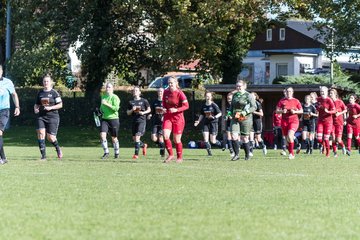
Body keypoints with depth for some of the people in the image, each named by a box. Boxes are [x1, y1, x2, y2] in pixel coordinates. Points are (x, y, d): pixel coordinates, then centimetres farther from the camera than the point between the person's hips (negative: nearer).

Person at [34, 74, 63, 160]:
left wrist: (50, 108, -15)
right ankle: (43, 155, -13)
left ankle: (58, 148, 29)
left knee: (50, 137, -6)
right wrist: (35, 109, -2)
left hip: (52, 117, -3)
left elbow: (60, 105, -3)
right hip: (41, 116, 3)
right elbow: (36, 104, 20)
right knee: (40, 132, -18)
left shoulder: (54, 93, -1)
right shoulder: (40, 93, 11)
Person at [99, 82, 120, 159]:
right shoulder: (103, 96, 12)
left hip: (113, 119, -5)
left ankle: (116, 153, 25)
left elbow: (116, 108, -20)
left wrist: (107, 104, -24)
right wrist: (101, 110, 9)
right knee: (102, 135, -14)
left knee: (114, 138, 5)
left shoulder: (115, 97, -8)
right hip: (104, 119, 5)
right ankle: (106, 153, -4)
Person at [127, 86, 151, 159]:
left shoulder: (144, 101, -1)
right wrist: (132, 110, -9)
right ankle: (143, 145, 39)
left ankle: (136, 154, -12)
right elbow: (128, 113, 11)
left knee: (137, 137, -16)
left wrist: (143, 112, -12)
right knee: (134, 138, 9)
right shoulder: (131, 102, 9)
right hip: (134, 121, 5)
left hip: (141, 120, -5)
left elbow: (149, 109, 6)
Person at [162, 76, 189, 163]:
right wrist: (164, 109, 0)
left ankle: (179, 157, 20)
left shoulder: (179, 93, -11)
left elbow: (186, 106, -13)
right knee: (165, 136, -15)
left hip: (178, 118, -4)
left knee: (177, 140, 2)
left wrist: (176, 110, -24)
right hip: (167, 117, 4)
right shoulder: (166, 92, 3)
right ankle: (170, 155, 0)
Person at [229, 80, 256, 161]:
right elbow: (232, 106, 26)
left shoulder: (248, 95, -4)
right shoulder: (234, 95, 13)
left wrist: (245, 112, -19)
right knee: (234, 136, -11)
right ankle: (236, 155, -2)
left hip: (245, 119, -4)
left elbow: (254, 107, -7)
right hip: (235, 119, 4)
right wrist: (231, 113, 7)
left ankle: (247, 155, 20)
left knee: (244, 138, 1)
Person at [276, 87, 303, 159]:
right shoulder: (282, 101, 6)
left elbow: (301, 111, 7)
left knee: (290, 136, -23)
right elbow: (277, 111, 6)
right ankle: (291, 154, 16)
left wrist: (295, 112, -11)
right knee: (287, 138, 3)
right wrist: (282, 111, -14)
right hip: (284, 120, 3)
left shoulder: (296, 101, 4)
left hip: (294, 120, -3)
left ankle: (291, 153, -12)